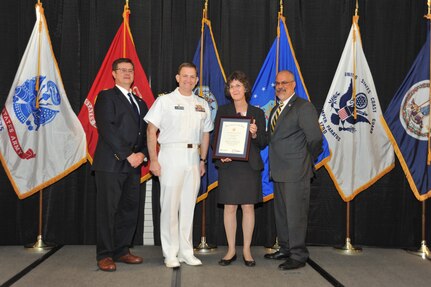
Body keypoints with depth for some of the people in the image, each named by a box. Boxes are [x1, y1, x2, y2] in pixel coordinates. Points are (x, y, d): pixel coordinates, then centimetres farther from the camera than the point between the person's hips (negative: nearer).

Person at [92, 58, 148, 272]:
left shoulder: (140, 103, 21)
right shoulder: (106, 97, 1)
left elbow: (146, 132, 16)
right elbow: (107, 129, -10)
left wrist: (142, 154, -3)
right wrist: (127, 155, -14)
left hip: (133, 165, 6)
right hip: (111, 163, -6)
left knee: (130, 209, 8)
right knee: (108, 210, -2)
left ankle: (121, 250, 19)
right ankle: (105, 255, 6)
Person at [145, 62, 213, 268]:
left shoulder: (202, 105, 13)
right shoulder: (165, 101, -1)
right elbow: (151, 130, -5)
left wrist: (203, 160, 13)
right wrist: (153, 160, -11)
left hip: (193, 157, 5)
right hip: (171, 156, -4)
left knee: (188, 206, 9)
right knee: (169, 206, -3)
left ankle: (186, 252, 19)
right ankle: (170, 254, 8)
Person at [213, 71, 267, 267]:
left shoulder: (257, 113, 6)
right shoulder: (223, 111, 6)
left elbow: (263, 143, 5)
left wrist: (255, 134, -16)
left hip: (250, 165, 0)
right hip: (228, 165, 0)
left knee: (248, 207, 3)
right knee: (229, 207, 2)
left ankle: (247, 250, 14)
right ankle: (231, 250, 14)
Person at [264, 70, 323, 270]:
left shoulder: (303, 107, -10)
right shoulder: (276, 109, 17)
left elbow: (315, 138, -13)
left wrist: (308, 161, -2)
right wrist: (274, 165, 9)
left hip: (296, 172, -9)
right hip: (279, 171, 9)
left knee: (296, 214, -4)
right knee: (281, 213, 17)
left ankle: (298, 256, 6)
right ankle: (285, 249, 30)